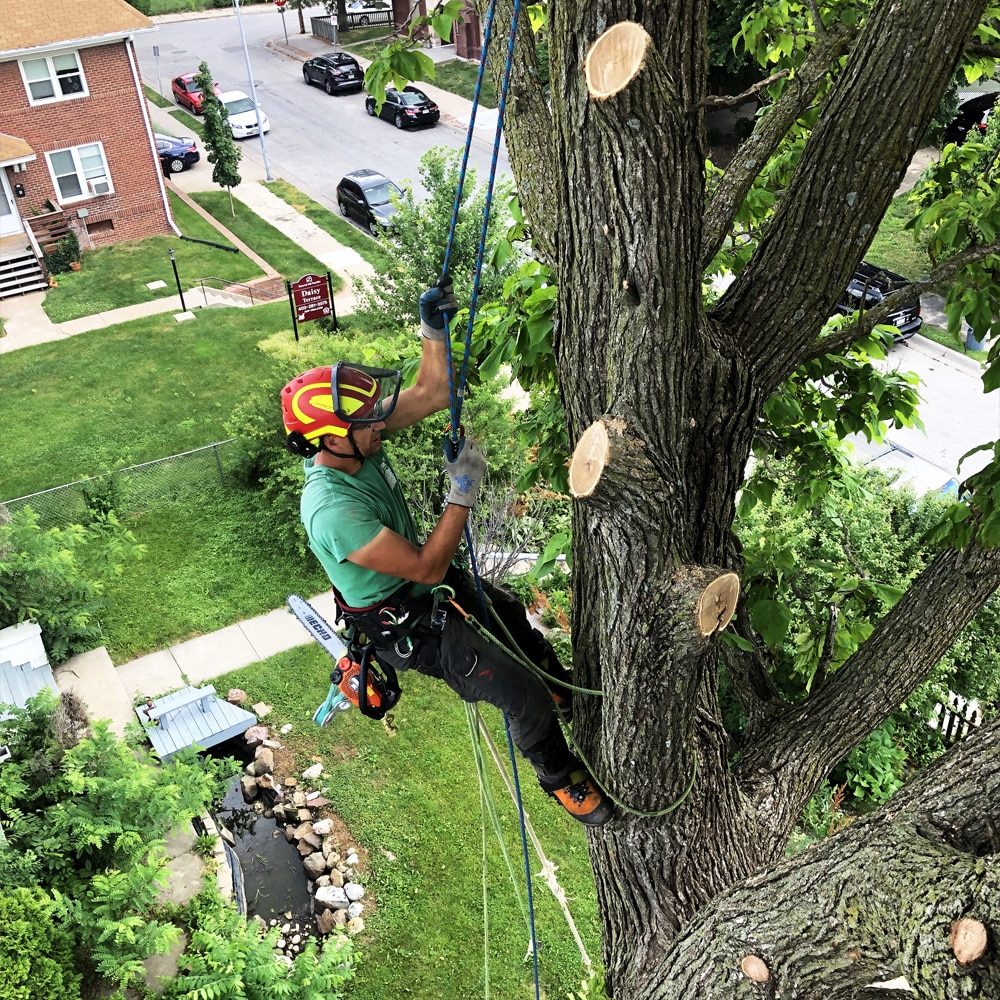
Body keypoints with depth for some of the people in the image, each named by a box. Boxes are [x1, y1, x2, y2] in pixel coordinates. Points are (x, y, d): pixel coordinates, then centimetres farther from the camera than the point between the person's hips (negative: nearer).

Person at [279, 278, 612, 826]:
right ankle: (562, 778, 26)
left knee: (518, 620, 29)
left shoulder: (353, 441, -15)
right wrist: (463, 491, -30)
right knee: (523, 695, -5)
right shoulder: (333, 511, -39)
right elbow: (428, 567, -32)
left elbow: (432, 395, -6)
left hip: (431, 586, 9)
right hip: (406, 623, -9)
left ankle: (566, 693, 58)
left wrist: (434, 329, -20)